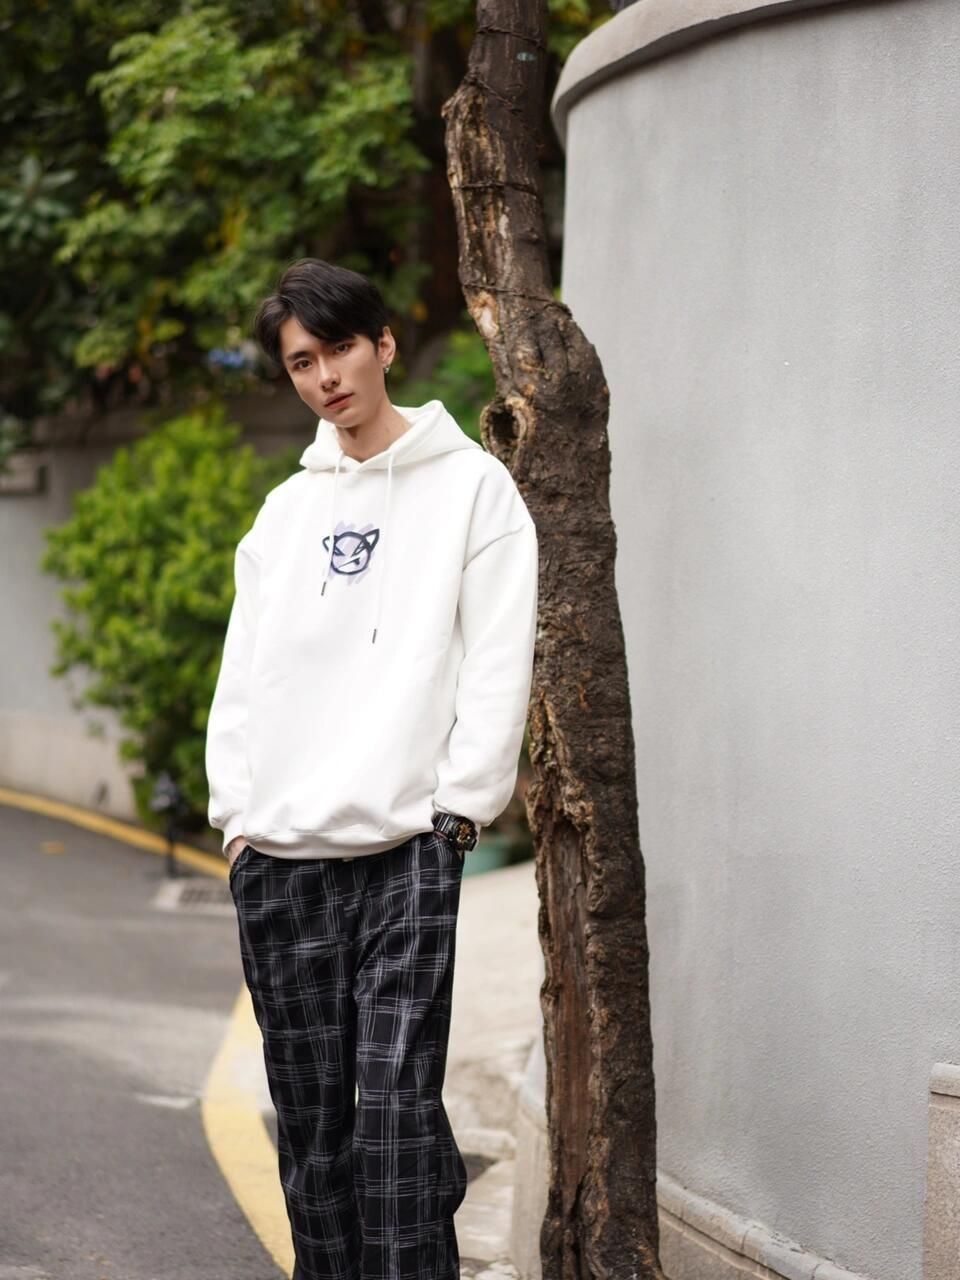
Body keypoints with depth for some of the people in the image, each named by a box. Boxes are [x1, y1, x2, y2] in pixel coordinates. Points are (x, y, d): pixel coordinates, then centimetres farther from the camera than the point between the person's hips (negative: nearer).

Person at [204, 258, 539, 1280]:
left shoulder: (470, 485, 4)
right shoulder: (284, 512, 19)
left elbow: (498, 663, -2)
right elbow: (243, 674, 18)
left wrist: (457, 810, -10)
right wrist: (235, 812, 7)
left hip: (407, 849, -5)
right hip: (278, 854, 5)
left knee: (398, 1099, -12)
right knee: (310, 1110, 6)